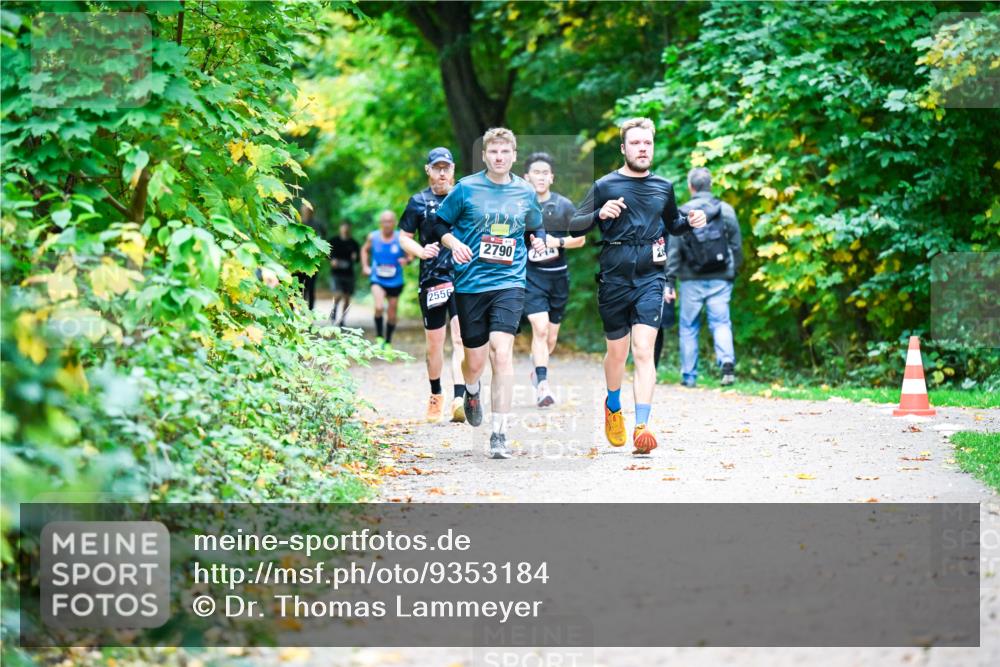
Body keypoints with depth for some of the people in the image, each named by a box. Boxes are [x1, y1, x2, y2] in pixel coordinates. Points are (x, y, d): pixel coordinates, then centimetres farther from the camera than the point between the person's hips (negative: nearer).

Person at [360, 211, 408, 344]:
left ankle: (388, 342, 30)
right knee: (379, 307, -25)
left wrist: (406, 260, -21)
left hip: (395, 282, 1)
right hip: (377, 279, -1)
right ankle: (379, 336, -6)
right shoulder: (373, 237, -3)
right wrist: (365, 266, 4)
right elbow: (365, 250, 16)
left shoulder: (401, 239, -8)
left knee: (392, 315, 10)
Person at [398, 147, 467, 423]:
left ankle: (460, 399, -22)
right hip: (431, 279, 1)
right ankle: (436, 396, 27)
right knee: (434, 342, 9)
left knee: (461, 337, -15)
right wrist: (421, 251, -9)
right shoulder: (419, 202, 6)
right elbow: (403, 237, 9)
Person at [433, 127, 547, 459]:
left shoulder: (525, 192, 6)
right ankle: (471, 393, 46)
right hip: (470, 283, 0)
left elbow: (536, 228, 23)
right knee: (475, 361, 6)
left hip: (509, 282, 0)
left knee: (502, 352, -18)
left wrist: (538, 240, 1)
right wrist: (453, 243, -12)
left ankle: (499, 434, -14)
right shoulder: (466, 188, 0)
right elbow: (440, 224, 7)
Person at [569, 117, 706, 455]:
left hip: (650, 278, 1)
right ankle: (613, 408, 40)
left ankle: (642, 427, -20)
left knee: (643, 351, -13)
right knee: (617, 352, 12)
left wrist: (690, 221, 6)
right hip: (614, 279, -1)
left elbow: (672, 224, 28)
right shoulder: (605, 186, 0)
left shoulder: (663, 187, 10)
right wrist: (599, 214, -21)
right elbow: (574, 226, -2)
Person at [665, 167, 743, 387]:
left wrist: (669, 282, 0)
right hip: (720, 279, 1)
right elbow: (737, 245, 6)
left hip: (692, 281, -1)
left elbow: (672, 251, -3)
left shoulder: (680, 214, -3)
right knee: (721, 323, 3)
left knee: (688, 327, 10)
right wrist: (733, 272, 18)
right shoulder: (726, 210, 1)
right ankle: (727, 362, -21)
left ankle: (689, 375, 13)